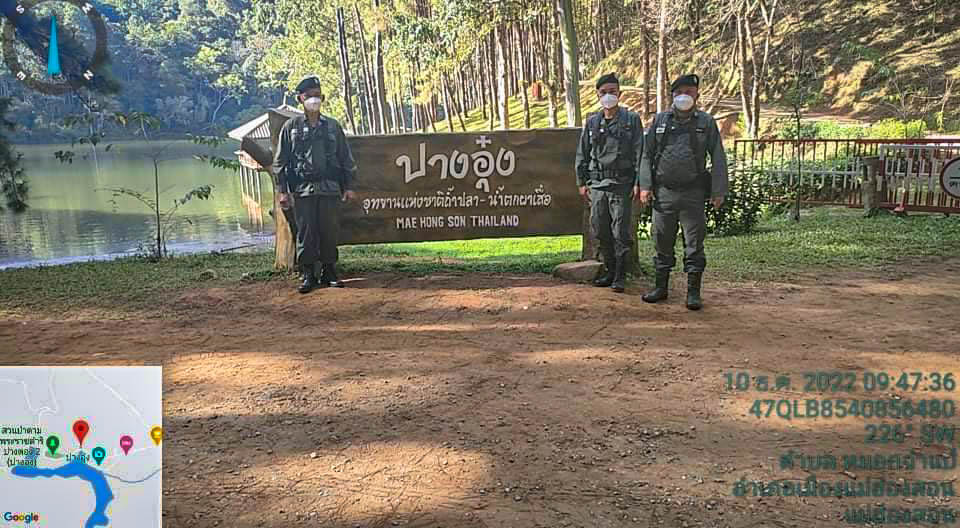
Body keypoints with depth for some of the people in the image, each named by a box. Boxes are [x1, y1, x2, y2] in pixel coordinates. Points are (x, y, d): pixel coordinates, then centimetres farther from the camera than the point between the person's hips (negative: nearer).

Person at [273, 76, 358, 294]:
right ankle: (308, 275, 6)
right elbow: (280, 161, 5)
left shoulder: (333, 126, 12)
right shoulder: (291, 126, 6)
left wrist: (349, 186, 7)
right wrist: (282, 190, -2)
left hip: (330, 188, 2)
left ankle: (329, 272, 13)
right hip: (302, 190, -1)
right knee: (305, 233, -1)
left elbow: (346, 158, 14)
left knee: (330, 231, 2)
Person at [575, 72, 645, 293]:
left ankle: (620, 276, 5)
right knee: (601, 232, 7)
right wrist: (582, 182, 11)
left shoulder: (632, 120, 2)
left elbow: (639, 153, -1)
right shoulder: (592, 122, 12)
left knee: (621, 232, -3)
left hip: (621, 184, -4)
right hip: (597, 184, 4)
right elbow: (582, 154, 16)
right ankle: (610, 271, 20)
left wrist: (639, 182, -8)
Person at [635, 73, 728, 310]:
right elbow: (647, 155, 11)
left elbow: (718, 158, 4)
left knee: (694, 244, 1)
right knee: (662, 243, 8)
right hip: (663, 193, 2)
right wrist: (644, 185, 1)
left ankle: (693, 292, 8)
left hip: (693, 194, -2)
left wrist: (718, 190, -3)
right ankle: (661, 287, 20)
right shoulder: (659, 121, 9)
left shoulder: (707, 122, 5)